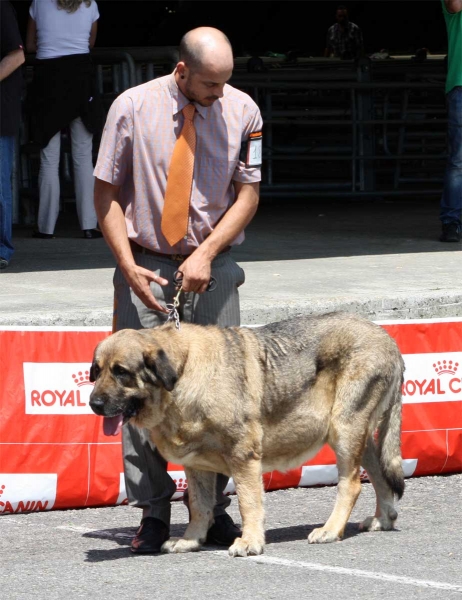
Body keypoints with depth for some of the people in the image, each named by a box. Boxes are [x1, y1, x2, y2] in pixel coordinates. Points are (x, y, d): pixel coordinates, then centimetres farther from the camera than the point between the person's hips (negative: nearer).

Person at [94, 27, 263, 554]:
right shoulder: (132, 107, -6)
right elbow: (106, 192, 0)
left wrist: (206, 254, -10)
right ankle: (153, 512, 2)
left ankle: (213, 507, 8)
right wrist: (128, 265, -9)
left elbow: (248, 194, 3)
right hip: (146, 267, -1)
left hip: (212, 268, 1)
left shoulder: (241, 111, -3)